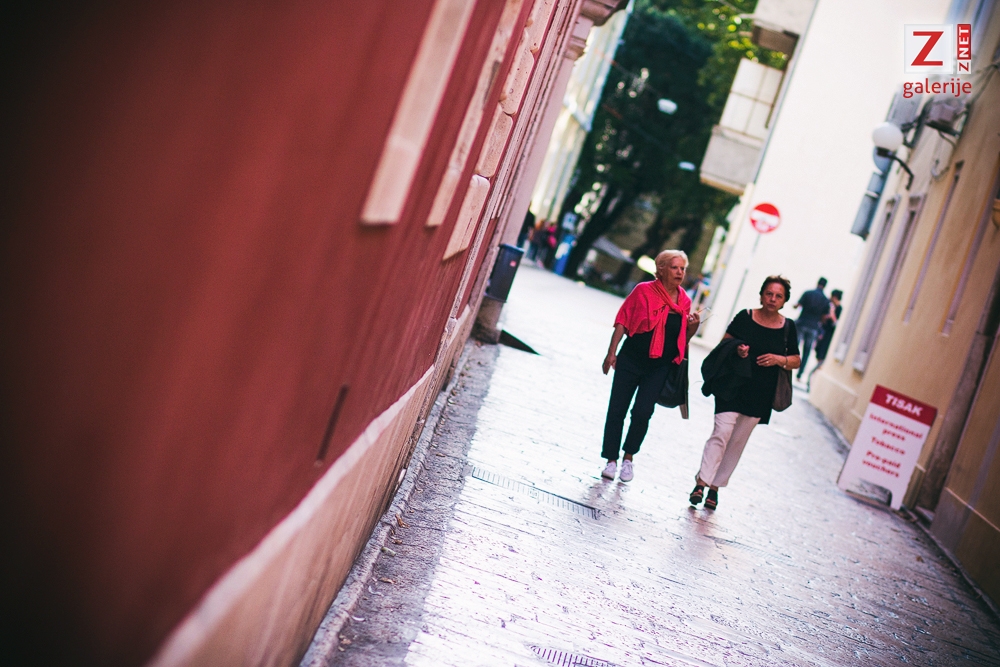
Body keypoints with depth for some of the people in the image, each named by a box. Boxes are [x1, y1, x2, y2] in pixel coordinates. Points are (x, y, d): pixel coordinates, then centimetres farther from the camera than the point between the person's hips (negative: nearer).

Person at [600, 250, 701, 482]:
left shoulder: (684, 302, 5)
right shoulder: (644, 291, -6)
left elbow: (683, 339, 13)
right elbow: (623, 322, -6)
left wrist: (692, 327, -7)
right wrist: (612, 352, -11)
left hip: (659, 368, 2)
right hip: (630, 361, -2)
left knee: (642, 414, -6)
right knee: (617, 411, 2)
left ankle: (628, 457, 16)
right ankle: (611, 460, 16)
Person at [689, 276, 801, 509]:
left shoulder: (788, 327, 1)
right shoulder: (745, 317, -4)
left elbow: (796, 360, 8)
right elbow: (725, 340, 7)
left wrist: (779, 359, -12)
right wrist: (736, 348, -14)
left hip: (760, 396, 3)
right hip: (733, 386, -2)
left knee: (738, 441, 8)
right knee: (721, 433, -14)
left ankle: (715, 486, 17)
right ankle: (701, 482, -12)